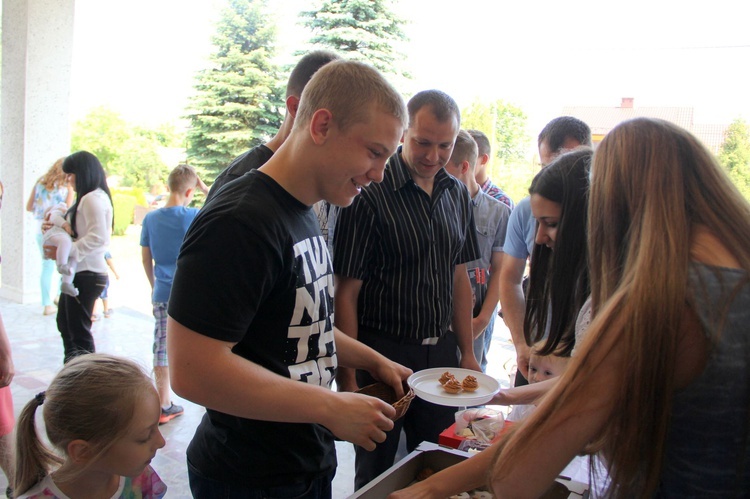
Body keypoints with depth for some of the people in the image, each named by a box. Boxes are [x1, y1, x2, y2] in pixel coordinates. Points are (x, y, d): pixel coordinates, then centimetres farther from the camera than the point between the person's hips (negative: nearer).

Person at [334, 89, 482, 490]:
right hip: (382, 353, -5)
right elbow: (346, 292, -14)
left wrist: (467, 352, 9)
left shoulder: (458, 194, 6)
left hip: (441, 353, 6)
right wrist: (348, 377, -15)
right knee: (376, 477, 13)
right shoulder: (369, 193, -14)